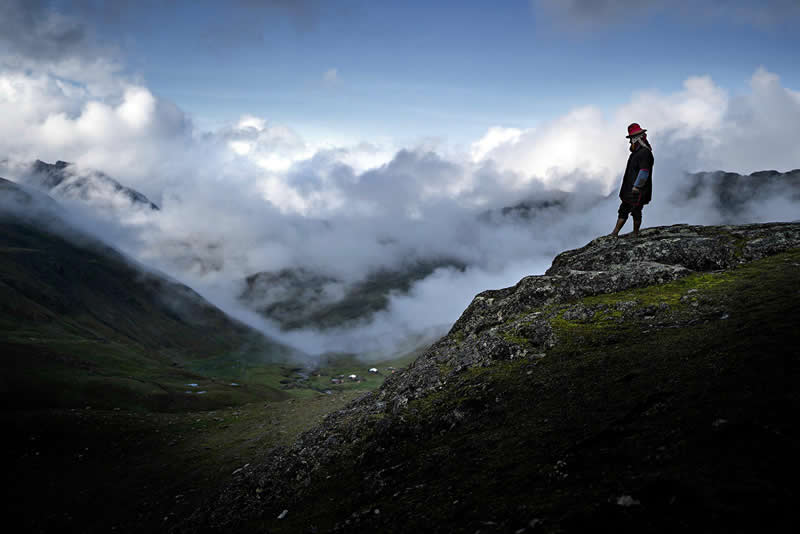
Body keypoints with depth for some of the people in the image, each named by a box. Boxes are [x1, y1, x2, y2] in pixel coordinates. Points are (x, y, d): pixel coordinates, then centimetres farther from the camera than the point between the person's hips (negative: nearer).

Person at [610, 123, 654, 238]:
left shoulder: (645, 153, -17)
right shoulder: (637, 152, 16)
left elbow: (644, 172, -23)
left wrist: (636, 188, -23)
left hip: (638, 191, -10)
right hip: (629, 190, 10)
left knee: (636, 212, 2)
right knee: (623, 210, 9)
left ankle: (635, 234, 15)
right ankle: (614, 233, 11)